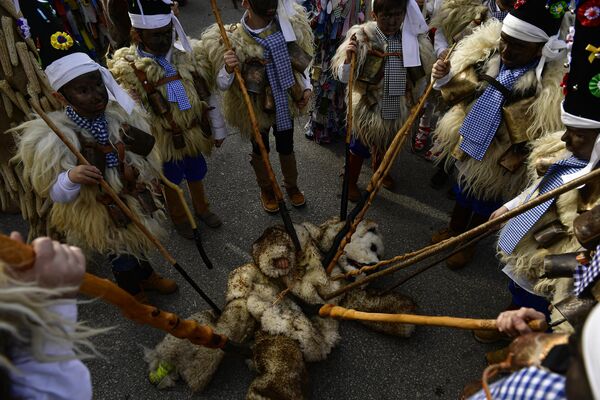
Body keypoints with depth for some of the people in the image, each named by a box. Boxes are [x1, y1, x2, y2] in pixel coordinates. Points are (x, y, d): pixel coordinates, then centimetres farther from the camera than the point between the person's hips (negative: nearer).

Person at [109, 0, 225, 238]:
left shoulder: (189, 54, -7)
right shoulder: (127, 69, -20)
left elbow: (207, 96, 0)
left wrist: (218, 129, 3)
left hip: (195, 134, 4)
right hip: (165, 142, -3)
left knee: (196, 176, 26)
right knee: (171, 182, 20)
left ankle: (201, 208, 55)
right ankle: (179, 218, 49)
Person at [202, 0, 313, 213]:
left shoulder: (288, 25, -13)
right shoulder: (233, 40, -23)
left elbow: (300, 62, 6)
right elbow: (222, 85, -15)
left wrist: (306, 87, -1)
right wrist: (228, 69, -35)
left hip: (285, 104, 3)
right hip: (255, 108, -2)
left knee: (286, 148, 19)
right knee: (260, 151, 18)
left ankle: (291, 186, 48)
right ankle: (266, 190, 46)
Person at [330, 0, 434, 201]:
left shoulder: (414, 39, -7)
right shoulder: (361, 37, -18)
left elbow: (421, 73, 9)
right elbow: (344, 77, -18)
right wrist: (348, 58, -35)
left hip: (398, 107, 4)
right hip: (367, 106, -4)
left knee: (386, 144, 25)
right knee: (359, 147, 12)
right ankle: (351, 182, 36)